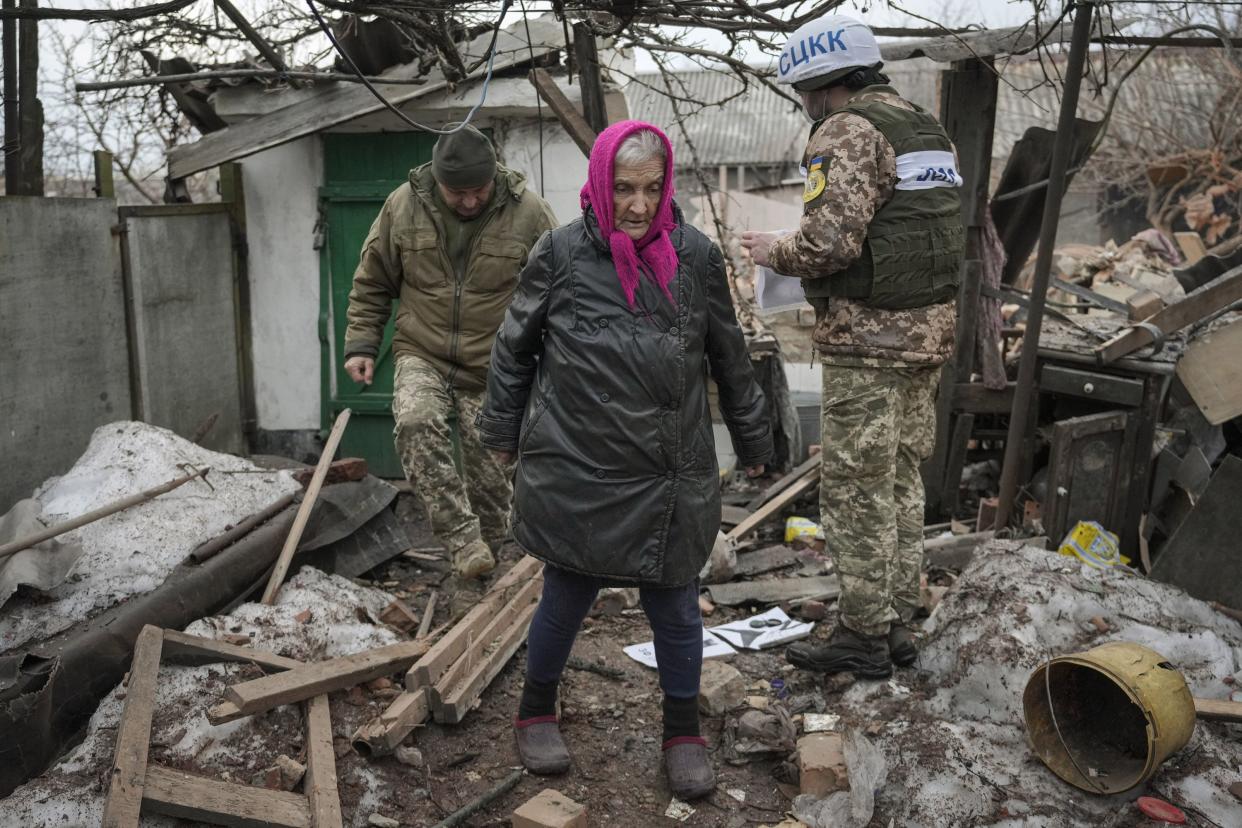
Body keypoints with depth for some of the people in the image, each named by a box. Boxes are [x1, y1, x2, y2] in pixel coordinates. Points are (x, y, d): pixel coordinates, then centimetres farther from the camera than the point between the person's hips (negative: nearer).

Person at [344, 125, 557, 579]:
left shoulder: (528, 212, -9)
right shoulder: (403, 205, -4)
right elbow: (372, 283, 7)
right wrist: (361, 344, 2)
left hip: (493, 370, -1)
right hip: (422, 355, 1)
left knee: (489, 472, 4)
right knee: (416, 423, -28)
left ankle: (487, 549, 28)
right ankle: (463, 540, -22)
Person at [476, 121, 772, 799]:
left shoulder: (695, 257, 0)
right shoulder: (561, 254, -4)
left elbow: (730, 360, 11)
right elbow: (514, 348, 7)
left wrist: (751, 438, 18)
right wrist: (502, 431, 13)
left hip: (671, 478, 2)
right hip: (575, 473, -1)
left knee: (675, 609, 12)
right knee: (565, 602, 12)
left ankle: (683, 732, 33)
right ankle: (536, 712, 38)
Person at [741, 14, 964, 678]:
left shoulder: (847, 132, -11)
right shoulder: (927, 129, 18)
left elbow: (830, 240, -22)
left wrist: (776, 252, -3)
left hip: (869, 333, -9)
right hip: (929, 326, 9)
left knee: (857, 490, -1)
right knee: (901, 481, 15)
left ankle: (863, 637, 6)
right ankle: (897, 624, 23)